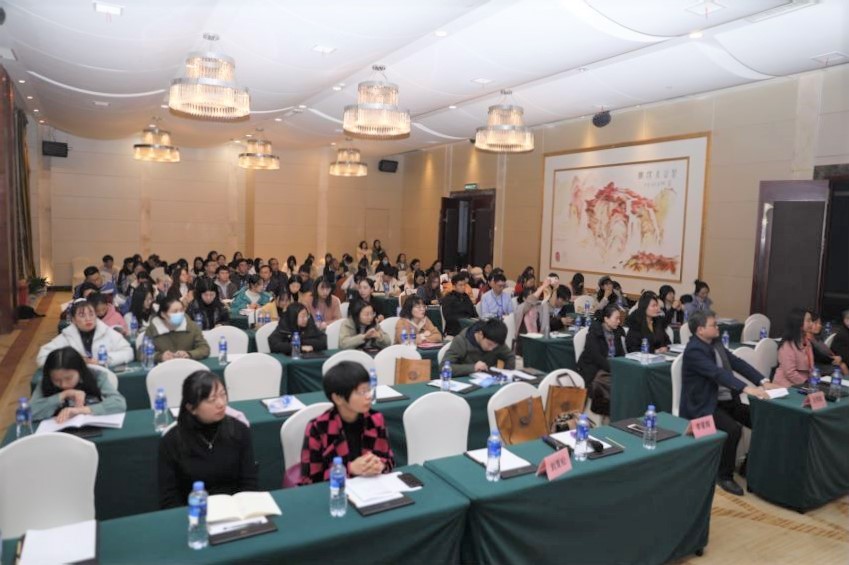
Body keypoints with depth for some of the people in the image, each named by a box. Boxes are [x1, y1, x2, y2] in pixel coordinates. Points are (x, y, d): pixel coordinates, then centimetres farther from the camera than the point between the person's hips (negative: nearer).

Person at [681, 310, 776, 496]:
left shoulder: (715, 343, 8)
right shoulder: (694, 350, -20)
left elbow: (737, 363, 4)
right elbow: (717, 373, -32)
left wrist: (763, 381, -9)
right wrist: (747, 389, -42)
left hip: (727, 401, 9)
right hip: (703, 406, -9)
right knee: (733, 429, -29)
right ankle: (724, 475, -8)